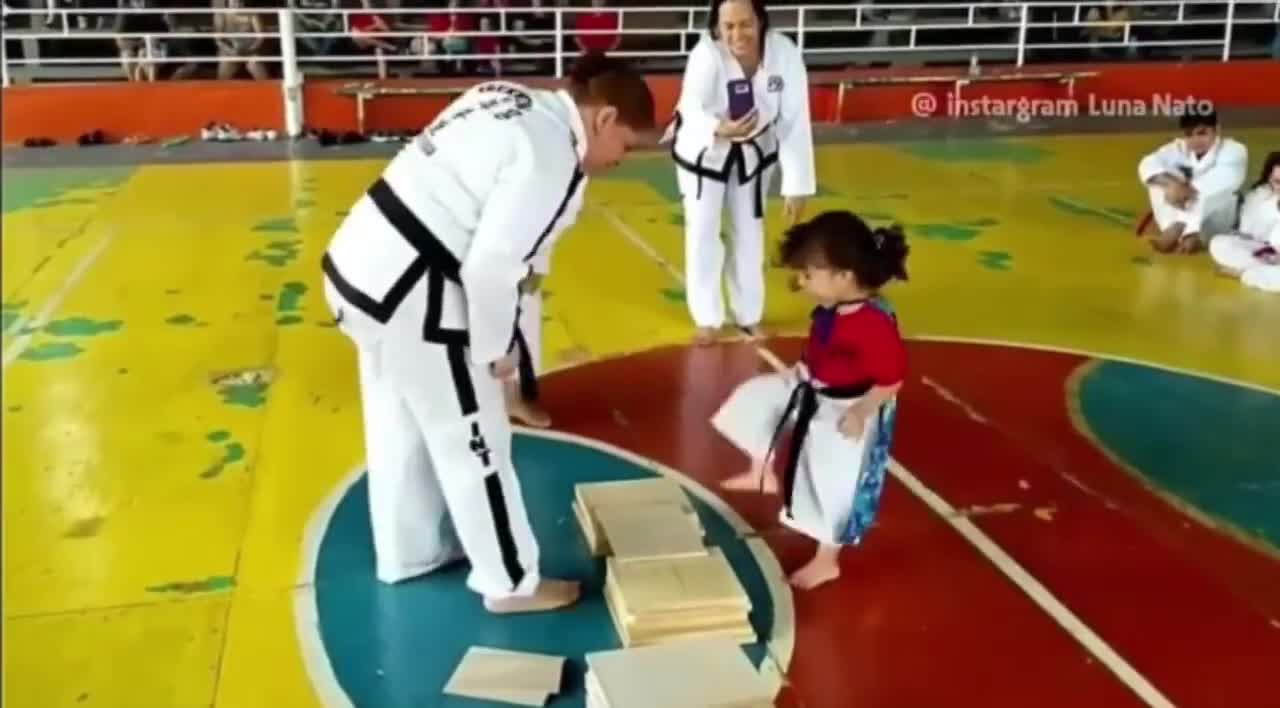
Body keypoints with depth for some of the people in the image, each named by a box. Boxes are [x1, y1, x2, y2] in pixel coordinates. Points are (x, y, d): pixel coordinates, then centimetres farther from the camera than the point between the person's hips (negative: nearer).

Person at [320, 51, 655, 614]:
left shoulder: (513, 103, 11)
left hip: (366, 262, 10)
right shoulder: (551, 155, -18)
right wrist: (495, 348, -5)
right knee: (472, 440, 6)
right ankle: (511, 582, 23)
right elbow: (491, 264, -22)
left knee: (402, 427, 24)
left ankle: (409, 552, 43)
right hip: (409, 292, -10)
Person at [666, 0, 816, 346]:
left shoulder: (785, 53, -27)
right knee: (703, 232, 3)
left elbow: (794, 122, -23)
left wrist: (796, 186, -22)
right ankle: (708, 318, 23)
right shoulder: (706, 54, -33)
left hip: (753, 150, 2)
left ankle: (749, 315, 34)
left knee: (749, 232, 15)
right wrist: (720, 129, -61)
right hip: (703, 151, -2)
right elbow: (691, 109, -38)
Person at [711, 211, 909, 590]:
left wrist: (861, 412, -27)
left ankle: (826, 561, 27)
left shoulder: (875, 322, -34)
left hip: (846, 411, -8)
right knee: (756, 398, 14)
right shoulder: (831, 308, -8)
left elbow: (893, 378, -28)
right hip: (810, 391, 9)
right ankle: (762, 474, 38)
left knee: (832, 488, 3)